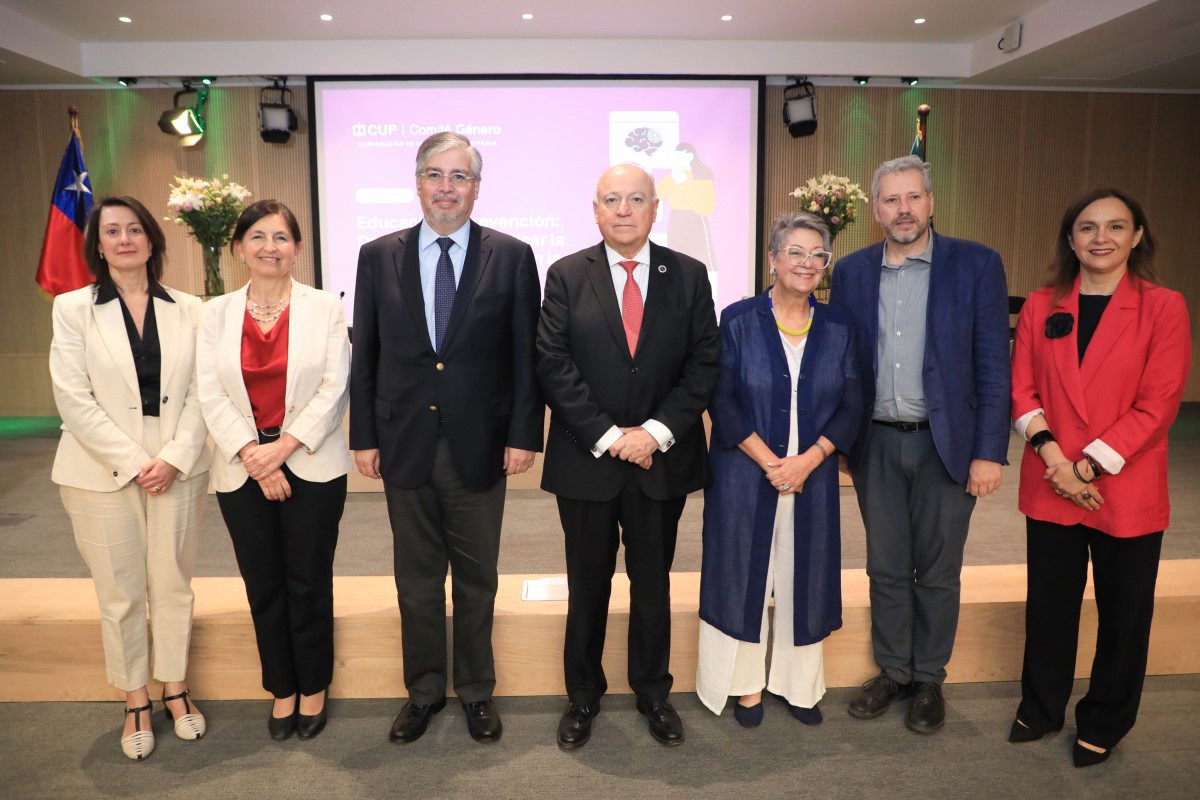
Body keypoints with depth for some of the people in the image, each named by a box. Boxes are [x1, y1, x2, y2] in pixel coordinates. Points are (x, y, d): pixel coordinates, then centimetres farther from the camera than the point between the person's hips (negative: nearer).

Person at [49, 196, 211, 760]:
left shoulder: (187, 310, 4)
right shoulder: (73, 308, 0)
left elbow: (200, 393, 1)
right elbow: (73, 399, -6)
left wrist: (174, 457, -11)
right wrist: (134, 462, -12)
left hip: (176, 467, 1)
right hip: (104, 472, -1)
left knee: (174, 583, 10)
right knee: (120, 593, 7)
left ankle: (175, 688, 28)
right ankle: (135, 701, 23)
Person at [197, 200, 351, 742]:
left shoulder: (325, 308, -1)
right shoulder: (216, 314, 5)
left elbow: (335, 386, -7)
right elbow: (210, 394, -1)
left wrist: (285, 444, -14)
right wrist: (252, 455, -12)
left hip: (311, 467, -2)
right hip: (243, 470, 2)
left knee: (308, 583, 6)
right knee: (264, 586, 11)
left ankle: (313, 688, 25)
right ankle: (281, 689, 28)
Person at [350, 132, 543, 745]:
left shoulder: (512, 257, -2)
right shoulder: (378, 256, 3)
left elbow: (526, 355, -2)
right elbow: (365, 355, 4)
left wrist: (524, 435, -7)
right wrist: (363, 436, 1)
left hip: (480, 447, -1)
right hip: (405, 447, 2)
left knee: (476, 578, 13)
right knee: (416, 579, 14)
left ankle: (476, 689, 32)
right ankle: (424, 689, 33)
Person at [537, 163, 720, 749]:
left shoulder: (689, 276, 2)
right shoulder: (566, 276, -1)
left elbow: (704, 364, -2)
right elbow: (553, 366, -7)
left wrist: (656, 432, -13)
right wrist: (607, 436, -14)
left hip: (662, 458, 1)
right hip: (586, 459, -1)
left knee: (653, 582, 14)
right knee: (587, 584, 12)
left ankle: (653, 692, 33)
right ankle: (583, 695, 30)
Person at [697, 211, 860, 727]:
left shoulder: (837, 328, 3)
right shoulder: (739, 321, -4)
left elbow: (850, 408, 1)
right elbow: (722, 401, -7)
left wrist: (807, 460, -13)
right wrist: (769, 460, -15)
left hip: (813, 477, 3)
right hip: (744, 476, -2)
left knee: (804, 577, 11)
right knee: (744, 574, 6)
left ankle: (800, 684, 28)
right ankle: (746, 684, 23)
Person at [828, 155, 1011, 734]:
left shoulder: (976, 265, -4)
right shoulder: (851, 272, 3)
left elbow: (994, 365, -6)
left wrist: (990, 452, -10)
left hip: (946, 445, -2)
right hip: (877, 445, 2)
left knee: (937, 572, 10)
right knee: (886, 569, 13)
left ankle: (929, 680, 29)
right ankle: (892, 672, 31)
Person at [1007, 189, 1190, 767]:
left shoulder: (1163, 308, -5)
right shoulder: (1041, 307, 4)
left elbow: (1158, 404, -10)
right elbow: (1022, 388, 1)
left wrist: (1091, 464, -16)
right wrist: (1049, 452, -14)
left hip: (1126, 490, -2)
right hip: (1049, 487, 2)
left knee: (1123, 611, 12)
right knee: (1049, 604, 14)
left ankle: (1104, 724, 33)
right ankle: (1041, 708, 34)